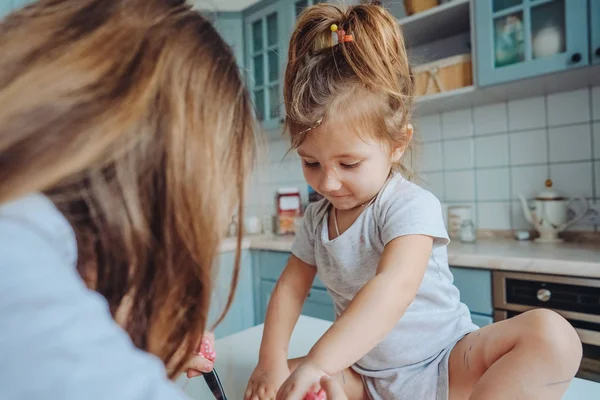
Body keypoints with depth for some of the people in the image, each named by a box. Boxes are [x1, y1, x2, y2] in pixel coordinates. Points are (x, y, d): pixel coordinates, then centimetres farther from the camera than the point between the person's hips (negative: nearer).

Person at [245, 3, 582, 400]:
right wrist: (273, 361, -9)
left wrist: (318, 362, -43)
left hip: (445, 367, -4)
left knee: (551, 335, -29)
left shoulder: (411, 205, -20)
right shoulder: (317, 218, 1)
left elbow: (396, 286, -36)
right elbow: (290, 287, 3)